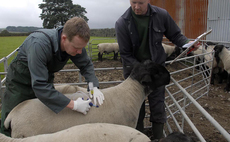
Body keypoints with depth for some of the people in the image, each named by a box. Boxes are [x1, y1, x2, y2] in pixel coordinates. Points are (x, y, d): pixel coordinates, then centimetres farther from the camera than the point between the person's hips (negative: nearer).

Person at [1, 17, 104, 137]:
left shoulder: (76, 43, -21)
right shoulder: (39, 44, -40)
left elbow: (86, 65, -5)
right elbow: (40, 86, -41)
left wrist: (94, 87, -22)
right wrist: (73, 105, -41)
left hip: (45, 78, 5)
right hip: (20, 81, -5)